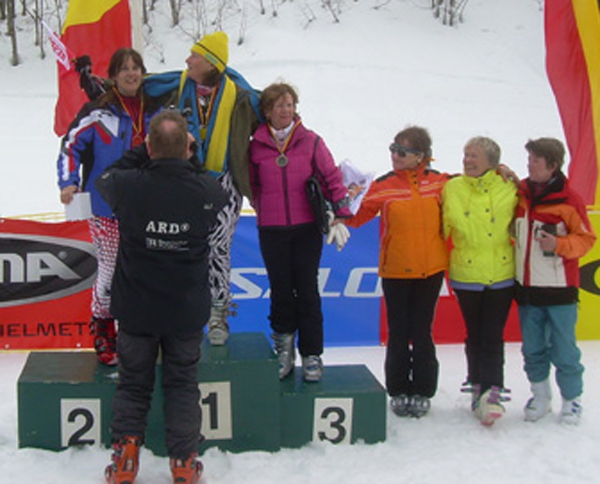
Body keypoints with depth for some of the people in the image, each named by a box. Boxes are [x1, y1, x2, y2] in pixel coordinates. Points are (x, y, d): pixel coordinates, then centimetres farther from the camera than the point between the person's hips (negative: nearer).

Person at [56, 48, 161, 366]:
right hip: (107, 209, -5)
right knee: (111, 271, -4)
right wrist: (69, 182, -18)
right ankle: (102, 331, 15)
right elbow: (71, 145, -7)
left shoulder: (154, 110, 11)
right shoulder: (98, 112, -6)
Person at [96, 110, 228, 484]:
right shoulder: (209, 192, -15)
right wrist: (187, 157, 14)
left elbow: (104, 178, 6)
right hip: (188, 312, 0)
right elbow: (228, 198, 10)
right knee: (183, 386, 15)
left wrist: (145, 154, 12)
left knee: (133, 383, 17)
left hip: (136, 310, 0)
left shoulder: (127, 185, -18)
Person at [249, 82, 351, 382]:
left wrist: (340, 216, -4)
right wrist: (266, 211, 8)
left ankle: (312, 356, 9)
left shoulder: (311, 141, 1)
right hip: (271, 231, 1)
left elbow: (332, 178, 2)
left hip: (307, 228, 0)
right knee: (281, 289, 4)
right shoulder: (256, 146, 2)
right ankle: (284, 348, 19)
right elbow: (252, 186, 13)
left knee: (307, 291, 1)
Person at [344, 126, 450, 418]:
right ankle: (399, 392, 19)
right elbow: (357, 216, -2)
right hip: (395, 272, 0)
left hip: (430, 272, 1)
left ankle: (422, 392, 19)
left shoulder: (438, 182, 1)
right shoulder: (383, 186, -2)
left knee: (422, 333, 8)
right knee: (398, 334, 7)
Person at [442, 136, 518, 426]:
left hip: (501, 275, -1)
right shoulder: (451, 189, 2)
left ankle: (492, 393, -5)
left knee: (493, 336, -4)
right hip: (466, 274, 1)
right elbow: (445, 230, 6)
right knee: (474, 335, 11)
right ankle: (478, 388, 22)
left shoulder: (509, 188, -1)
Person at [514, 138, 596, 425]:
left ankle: (572, 400, 19)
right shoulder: (520, 193, 5)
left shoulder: (568, 199, -9)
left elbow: (586, 239, -5)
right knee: (532, 348, 13)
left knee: (563, 348, 2)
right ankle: (540, 396, 28)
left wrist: (559, 244, -20)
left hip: (559, 287, -5)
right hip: (526, 286, 5)